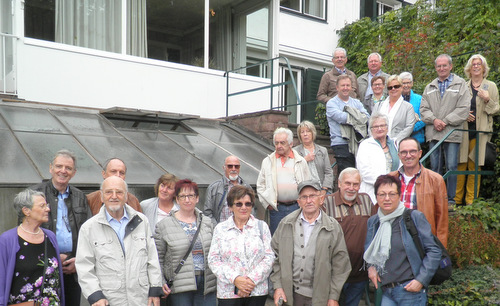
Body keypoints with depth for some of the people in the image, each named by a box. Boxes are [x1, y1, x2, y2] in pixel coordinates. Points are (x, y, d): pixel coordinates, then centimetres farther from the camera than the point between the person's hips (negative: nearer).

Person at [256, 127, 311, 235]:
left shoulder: (301, 161, 8)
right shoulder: (267, 161, 8)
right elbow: (260, 186, 11)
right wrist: (267, 203, 0)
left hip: (296, 207, 0)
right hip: (276, 208, 0)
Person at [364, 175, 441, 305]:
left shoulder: (414, 217, -5)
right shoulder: (372, 222, 10)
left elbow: (434, 251, -5)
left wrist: (421, 280, -11)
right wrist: (371, 266, 6)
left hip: (410, 291, -4)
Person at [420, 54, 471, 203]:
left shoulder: (460, 84, 5)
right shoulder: (430, 87, 18)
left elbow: (463, 108, -4)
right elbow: (424, 108, 11)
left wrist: (445, 122, -11)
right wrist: (434, 120, -8)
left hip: (452, 133, -4)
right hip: (433, 133, 4)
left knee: (452, 167, -5)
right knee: (435, 167, 6)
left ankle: (451, 199, 3)